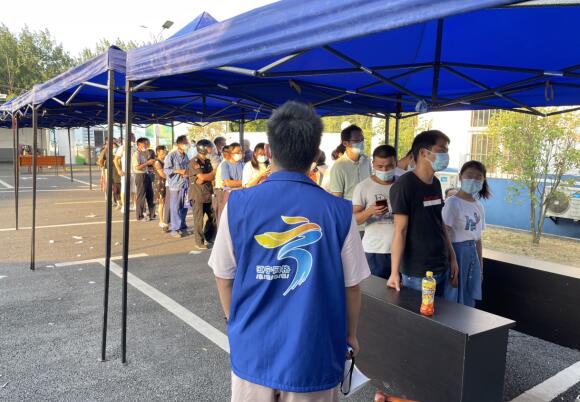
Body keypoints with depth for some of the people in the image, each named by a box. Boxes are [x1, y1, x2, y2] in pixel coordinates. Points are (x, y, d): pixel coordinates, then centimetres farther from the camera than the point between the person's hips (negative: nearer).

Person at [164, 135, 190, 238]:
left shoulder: (186, 156, 12)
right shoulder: (171, 155, -8)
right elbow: (167, 170, -10)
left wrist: (187, 173, 0)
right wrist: (179, 171, -17)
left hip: (185, 185, 6)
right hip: (175, 185, -6)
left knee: (184, 207, 11)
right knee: (175, 208, -1)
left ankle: (182, 227, 23)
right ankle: (175, 229, 7)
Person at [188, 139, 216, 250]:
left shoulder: (208, 161, 13)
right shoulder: (194, 162, -11)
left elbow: (212, 177, 6)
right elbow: (202, 177, -17)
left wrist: (205, 177, -16)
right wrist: (214, 172, -3)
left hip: (208, 194, 7)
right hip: (198, 195, -7)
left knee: (213, 216, 10)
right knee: (199, 219, -2)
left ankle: (209, 237, 27)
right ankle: (199, 242, 7)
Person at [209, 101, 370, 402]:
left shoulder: (238, 205, -11)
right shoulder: (338, 212, -14)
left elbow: (223, 277, -1)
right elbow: (351, 286, -5)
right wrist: (350, 335, 13)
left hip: (252, 351, 1)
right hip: (313, 354, 0)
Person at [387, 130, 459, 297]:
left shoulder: (436, 184, 6)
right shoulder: (404, 185, -16)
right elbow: (400, 231, -18)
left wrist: (452, 257, 14)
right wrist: (394, 272, -20)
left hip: (442, 268, 7)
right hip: (417, 272, -7)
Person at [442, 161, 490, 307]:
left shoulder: (479, 206, 10)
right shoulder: (452, 202, -13)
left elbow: (478, 238, 15)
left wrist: (480, 266, 16)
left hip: (472, 254, 7)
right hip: (456, 252, -7)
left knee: (469, 302, 14)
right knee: (453, 301, 1)